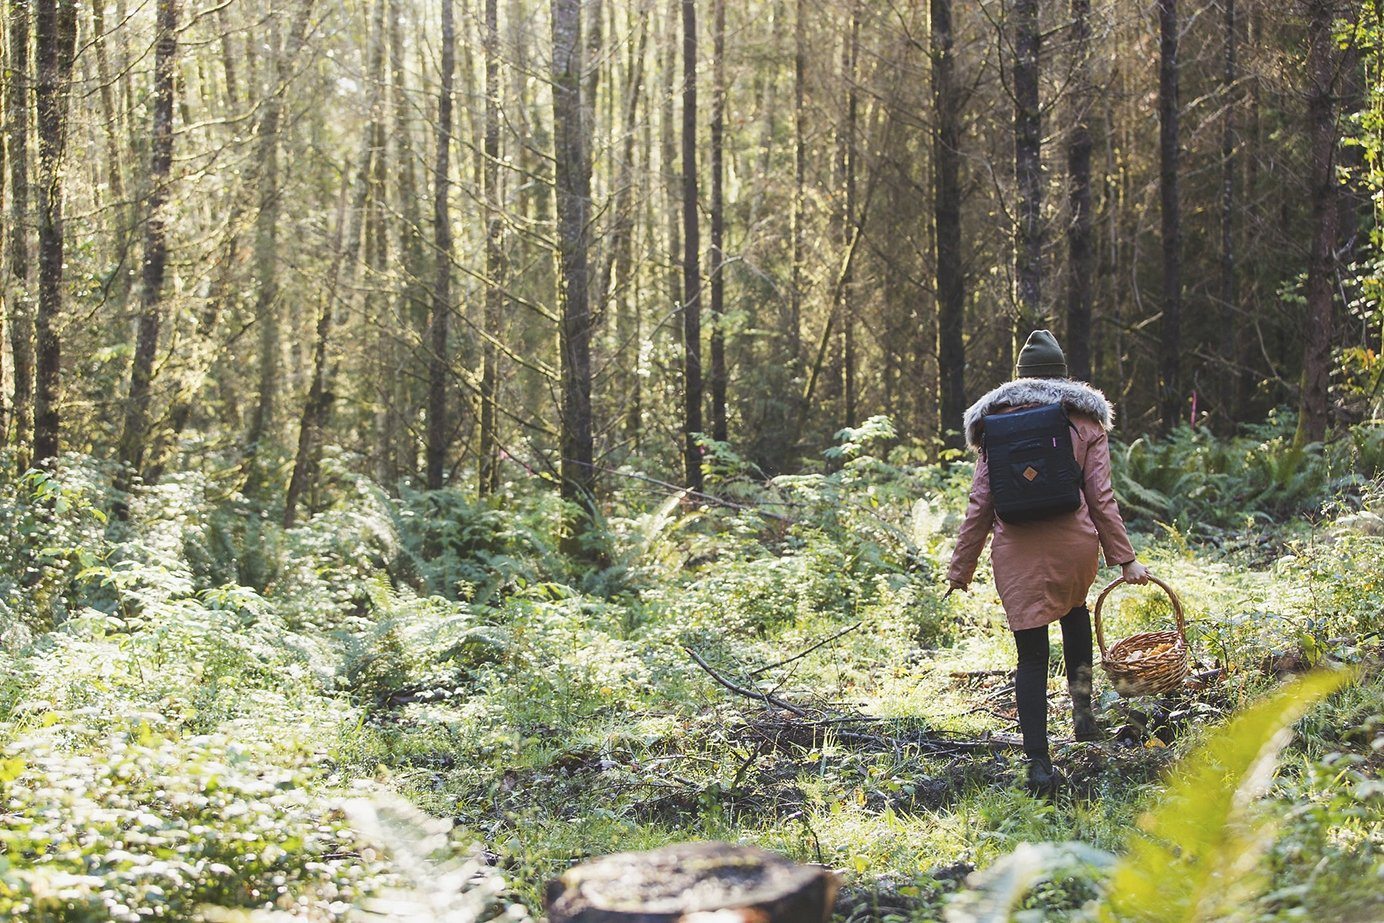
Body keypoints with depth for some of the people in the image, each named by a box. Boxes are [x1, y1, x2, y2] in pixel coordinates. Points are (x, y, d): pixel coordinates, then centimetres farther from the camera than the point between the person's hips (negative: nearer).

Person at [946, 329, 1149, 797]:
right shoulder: (1086, 421, 7)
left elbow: (980, 503, 5)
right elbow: (1101, 497, 2)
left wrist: (961, 567, 10)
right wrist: (1125, 559, 5)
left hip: (1016, 552, -1)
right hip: (1073, 545, 1)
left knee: (1032, 657, 5)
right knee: (1074, 609, 33)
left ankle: (1039, 765, -2)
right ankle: (1081, 703, 19)